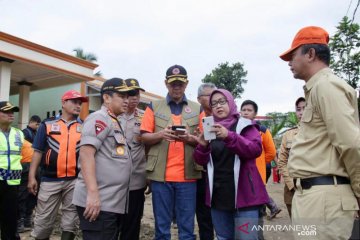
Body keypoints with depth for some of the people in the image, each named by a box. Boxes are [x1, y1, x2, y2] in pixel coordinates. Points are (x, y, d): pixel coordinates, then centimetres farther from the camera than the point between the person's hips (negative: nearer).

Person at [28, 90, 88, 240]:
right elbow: (38, 152, 3)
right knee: (43, 220, 8)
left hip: (75, 180, 1)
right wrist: (32, 177, -2)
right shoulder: (47, 124, 3)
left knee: (70, 220, 9)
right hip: (50, 180, -1)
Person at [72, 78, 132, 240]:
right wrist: (92, 193, -26)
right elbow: (86, 154, -20)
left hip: (115, 203, 9)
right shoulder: (99, 118, -9)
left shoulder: (114, 122, 19)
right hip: (98, 202, -9)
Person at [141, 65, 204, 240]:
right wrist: (160, 135, -16)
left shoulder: (197, 109, 9)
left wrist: (189, 138, -14)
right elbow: (144, 137, 4)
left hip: (187, 175, 1)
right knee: (161, 226, 10)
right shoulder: (154, 107, 7)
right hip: (160, 174, 0)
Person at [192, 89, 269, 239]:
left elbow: (256, 149, -16)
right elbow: (201, 161, 5)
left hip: (243, 195, -4)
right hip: (218, 196, 4)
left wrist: (229, 136, -29)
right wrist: (203, 145, -17)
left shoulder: (245, 125, 1)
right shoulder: (210, 129, 10)